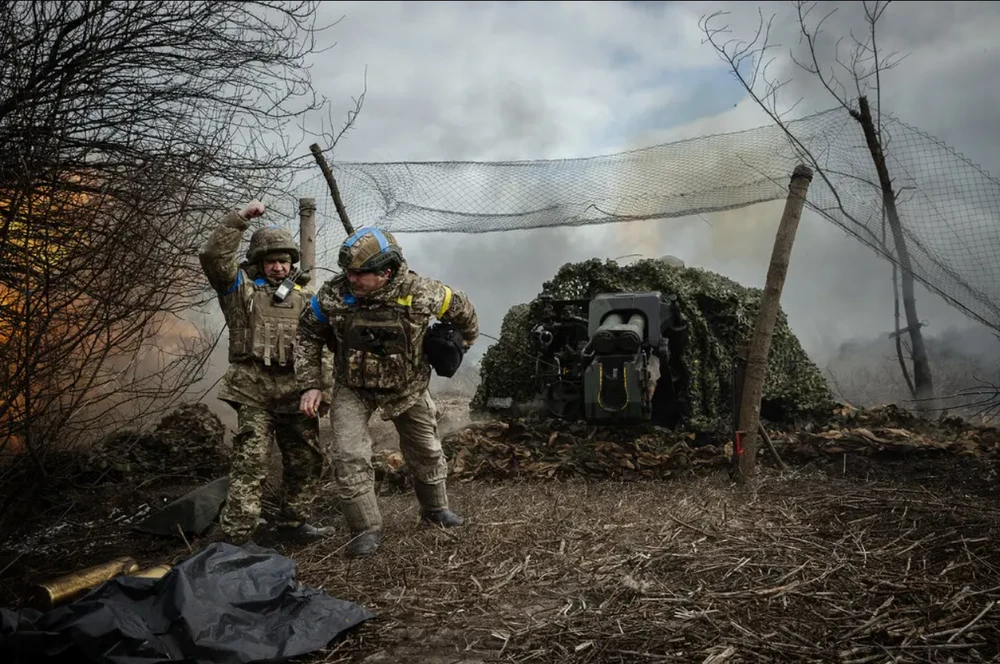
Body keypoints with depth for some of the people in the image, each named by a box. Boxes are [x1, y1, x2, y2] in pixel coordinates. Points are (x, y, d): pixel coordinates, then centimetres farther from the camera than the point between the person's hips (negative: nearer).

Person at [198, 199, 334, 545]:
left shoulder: (303, 295, 17)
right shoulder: (240, 286, 6)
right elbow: (213, 255, -11)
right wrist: (240, 217, -14)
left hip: (296, 389, 5)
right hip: (254, 389, -5)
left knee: (308, 458, 11)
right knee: (251, 461, -10)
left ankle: (294, 519, 27)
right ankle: (234, 532, -5)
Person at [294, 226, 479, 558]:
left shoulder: (420, 293, -26)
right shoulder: (333, 294, -24)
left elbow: (461, 307, -5)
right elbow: (307, 336, -8)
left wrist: (465, 340, 10)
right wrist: (310, 385, -13)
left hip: (409, 386, 1)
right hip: (353, 388, 0)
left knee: (426, 450, 15)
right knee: (349, 455, -15)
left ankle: (436, 508, 41)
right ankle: (366, 529, 2)